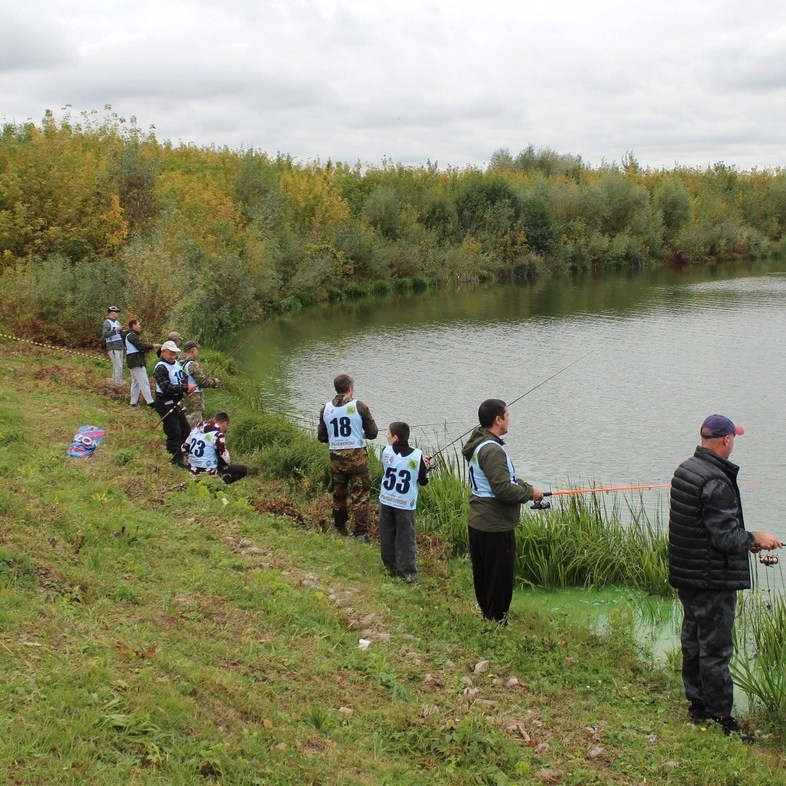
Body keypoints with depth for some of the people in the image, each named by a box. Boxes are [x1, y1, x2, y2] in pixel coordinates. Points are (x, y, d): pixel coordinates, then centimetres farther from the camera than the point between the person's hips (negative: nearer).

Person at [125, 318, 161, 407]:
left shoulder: (131, 335, 19)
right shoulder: (132, 336, -14)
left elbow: (139, 347, 14)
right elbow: (141, 346, -20)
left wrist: (149, 347, -1)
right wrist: (153, 346, -12)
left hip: (134, 362, 11)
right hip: (137, 363, -11)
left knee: (135, 382, 15)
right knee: (144, 382, -12)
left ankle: (133, 402, 18)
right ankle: (150, 401, -14)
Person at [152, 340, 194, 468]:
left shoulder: (177, 364, 10)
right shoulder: (160, 368, -17)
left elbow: (183, 379, 18)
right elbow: (167, 388, -26)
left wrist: (187, 388, -4)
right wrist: (185, 388, -30)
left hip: (175, 402, 9)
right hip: (165, 403, -9)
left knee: (185, 430, 15)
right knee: (174, 433, -8)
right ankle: (177, 460, 0)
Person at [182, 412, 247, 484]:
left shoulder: (196, 428, 4)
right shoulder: (218, 435, -18)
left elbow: (185, 448, 15)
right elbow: (225, 459, -13)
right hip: (209, 474, -8)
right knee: (243, 469, -3)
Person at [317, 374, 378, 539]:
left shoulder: (326, 409, 2)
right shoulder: (358, 406, -9)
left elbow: (321, 437, 6)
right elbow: (372, 433, -6)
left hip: (336, 457, 4)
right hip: (356, 456, -4)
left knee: (338, 493, 19)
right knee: (360, 495, 1)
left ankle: (340, 528, 32)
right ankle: (360, 533, -2)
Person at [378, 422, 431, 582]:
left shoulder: (387, 452, -7)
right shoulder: (417, 455, -11)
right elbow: (423, 481, -4)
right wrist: (425, 465, 14)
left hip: (386, 501, 2)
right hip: (405, 503, -2)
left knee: (387, 536, 15)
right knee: (405, 537, 4)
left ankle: (391, 567, 23)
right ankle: (408, 572, 3)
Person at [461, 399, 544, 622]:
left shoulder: (478, 445, 11)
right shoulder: (492, 450, -22)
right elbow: (504, 489, -26)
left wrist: (528, 488, 5)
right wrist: (530, 493, -11)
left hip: (478, 522, 10)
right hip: (496, 527, -10)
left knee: (483, 577, 20)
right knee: (500, 579, 2)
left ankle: (486, 617, 32)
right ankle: (497, 622, 10)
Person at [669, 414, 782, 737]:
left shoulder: (685, 469, 6)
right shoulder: (716, 482, -24)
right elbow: (726, 537, -24)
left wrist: (745, 540, 16)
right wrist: (755, 539, -5)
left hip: (685, 574, 9)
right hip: (713, 580, -9)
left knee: (692, 639, 18)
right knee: (715, 649, -1)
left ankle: (697, 704, 30)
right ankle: (719, 717, 8)